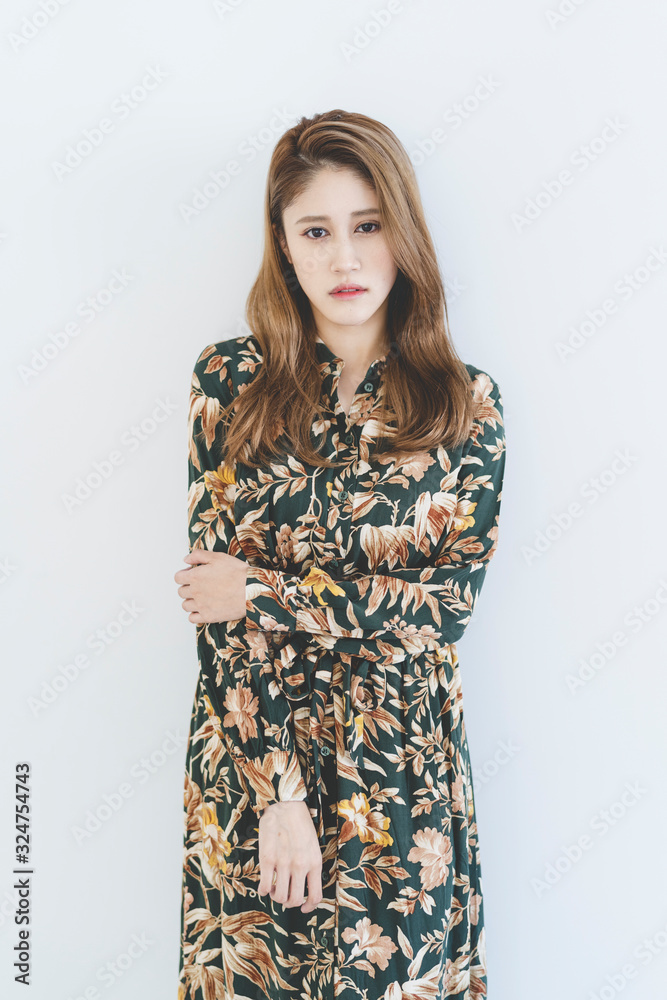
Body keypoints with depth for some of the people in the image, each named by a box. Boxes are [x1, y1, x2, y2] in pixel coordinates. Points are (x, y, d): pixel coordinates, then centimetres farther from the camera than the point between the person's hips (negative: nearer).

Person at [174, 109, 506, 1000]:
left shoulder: (468, 401, -2)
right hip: (254, 740, 0)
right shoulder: (231, 380, -4)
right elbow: (220, 606, -8)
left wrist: (267, 592, -13)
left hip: (405, 760, 0)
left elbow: (456, 595, -8)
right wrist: (280, 790, -13)